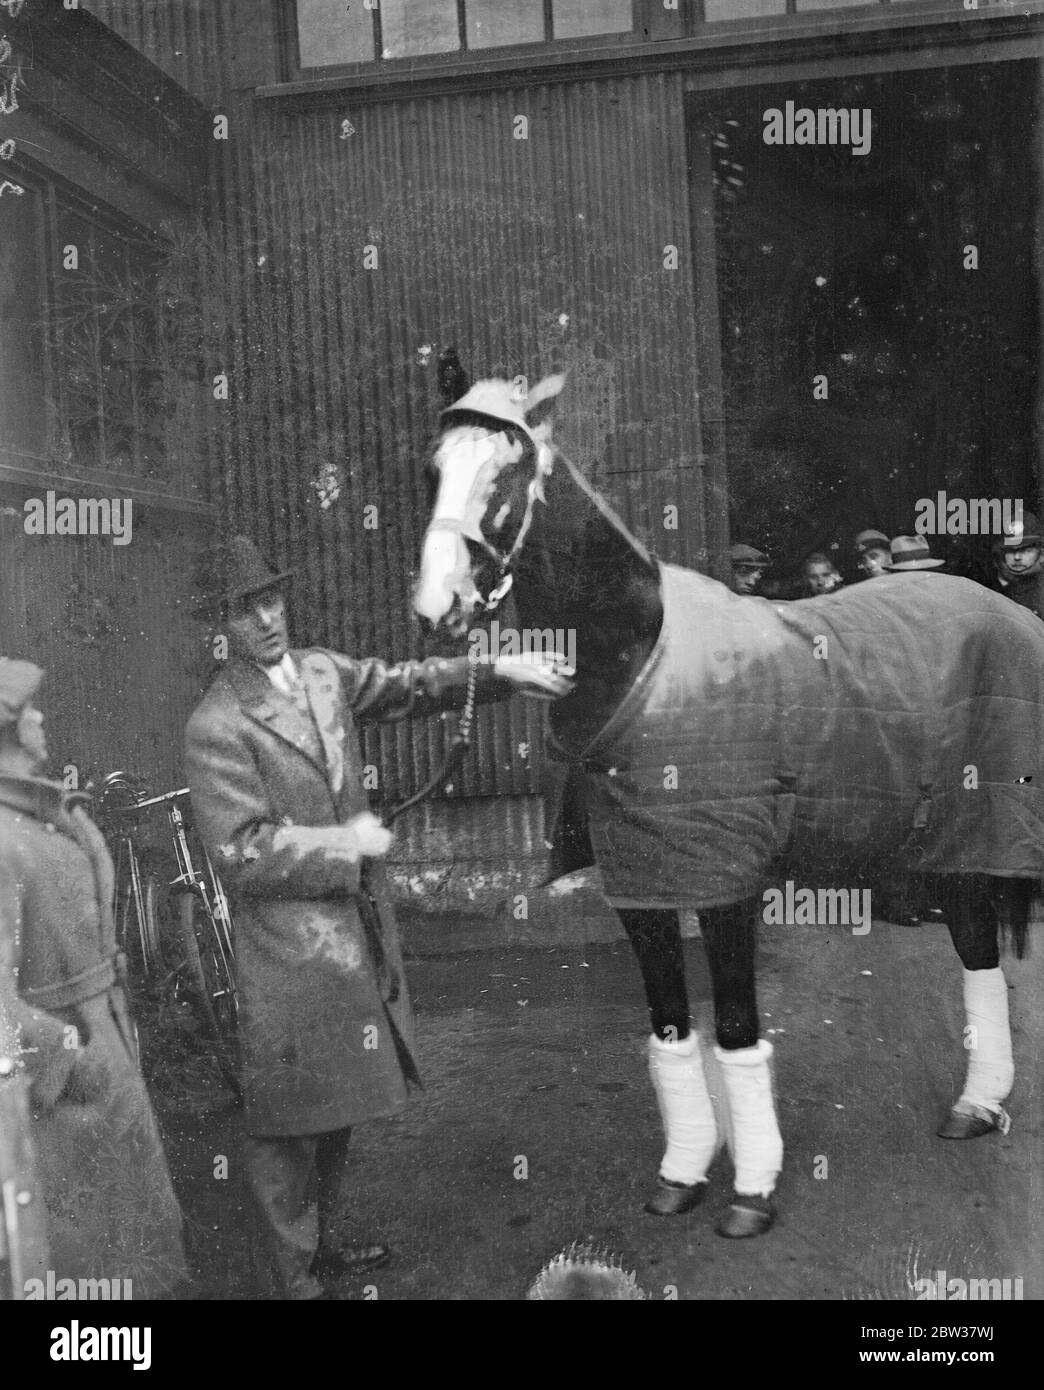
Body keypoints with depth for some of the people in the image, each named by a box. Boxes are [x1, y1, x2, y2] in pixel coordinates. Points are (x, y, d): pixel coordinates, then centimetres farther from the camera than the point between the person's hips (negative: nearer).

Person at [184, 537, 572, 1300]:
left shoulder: (324, 670, 6)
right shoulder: (217, 726, -15)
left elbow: (407, 683, 9)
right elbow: (242, 853, -19)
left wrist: (499, 669, -3)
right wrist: (343, 843, -15)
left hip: (357, 931, 8)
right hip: (290, 954, -7)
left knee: (339, 1105, 22)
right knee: (289, 1126, 7)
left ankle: (322, 1244, 42)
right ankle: (299, 1279, 26)